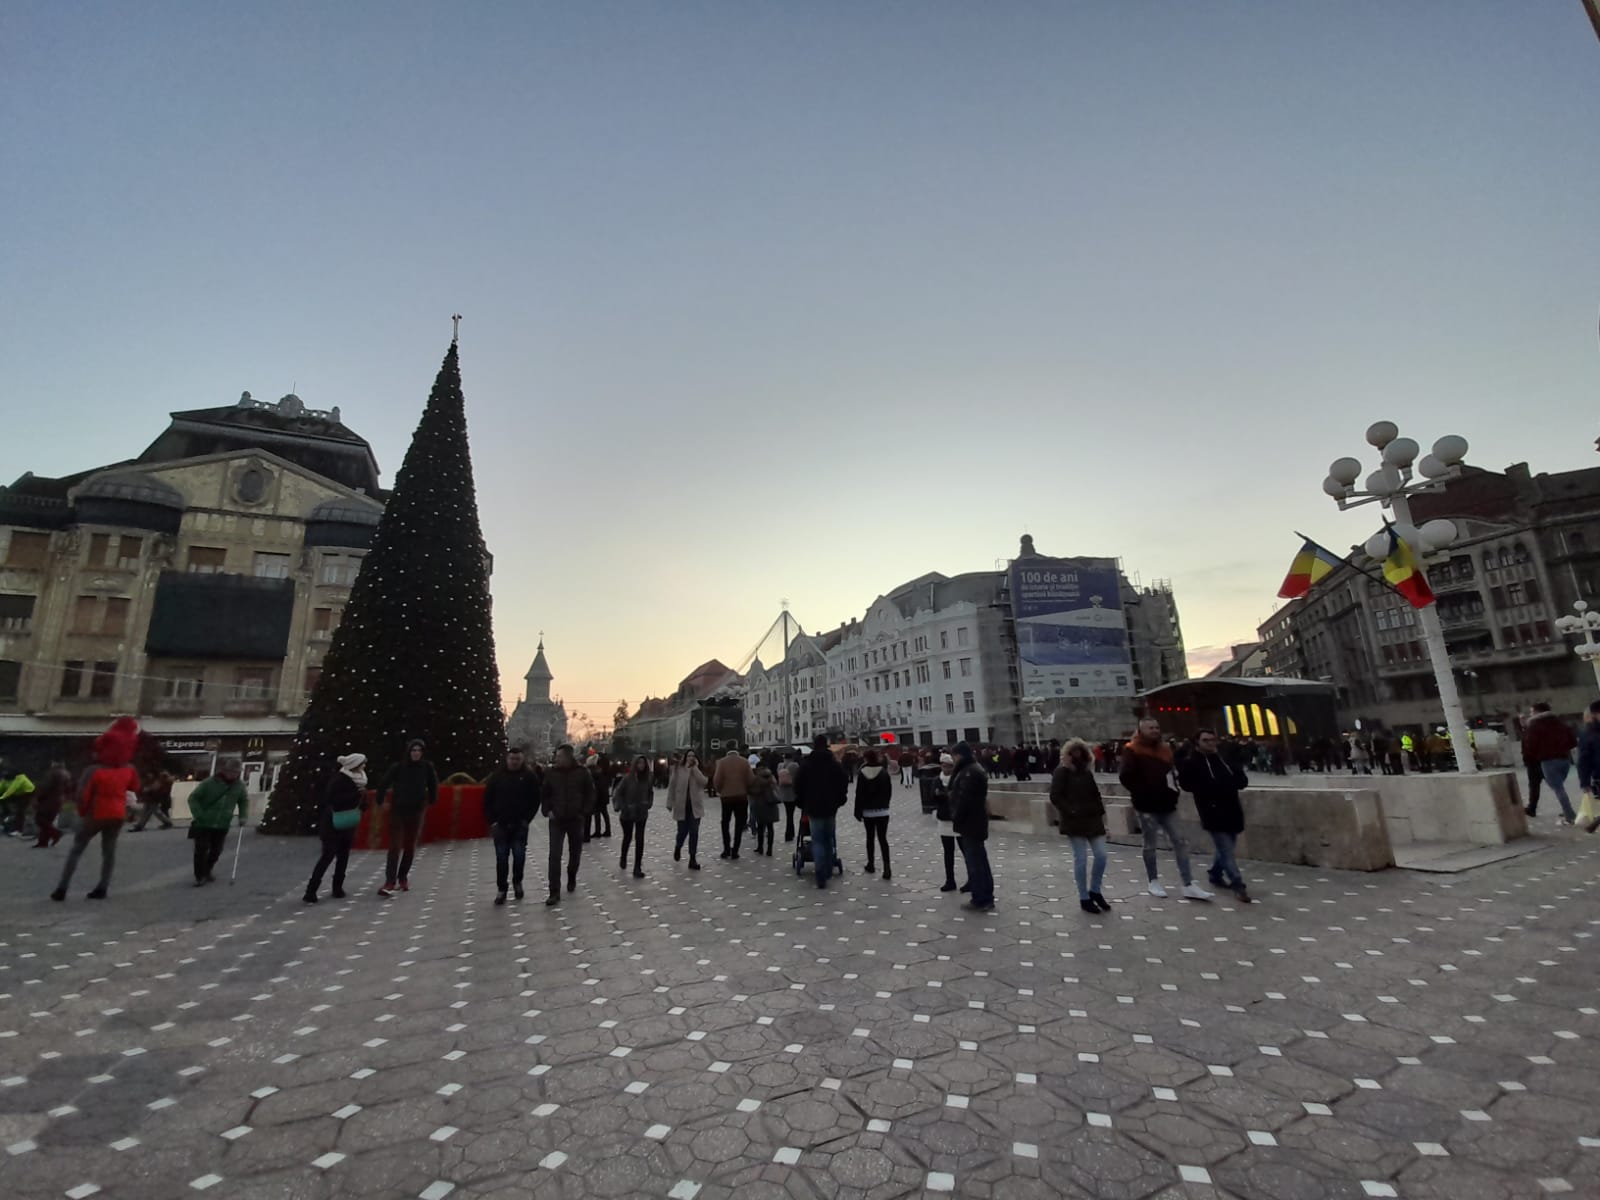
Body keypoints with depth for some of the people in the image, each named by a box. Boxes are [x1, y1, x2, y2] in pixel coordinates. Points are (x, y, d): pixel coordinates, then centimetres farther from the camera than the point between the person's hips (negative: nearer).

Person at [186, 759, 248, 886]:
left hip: (222, 826, 4)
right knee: (201, 850, -3)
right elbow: (193, 798, -7)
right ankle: (200, 876, 10)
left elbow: (244, 801, 12)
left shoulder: (239, 786, -4)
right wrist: (198, 815, -15)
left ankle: (207, 871, 34)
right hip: (203, 824, -3)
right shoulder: (209, 783, -16)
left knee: (216, 851, 11)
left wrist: (242, 817, 2)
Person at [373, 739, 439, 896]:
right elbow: (383, 784, 0)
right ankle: (390, 882, -9)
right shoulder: (398, 767, -11)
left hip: (416, 812, 2)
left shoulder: (427, 767, -7)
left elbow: (433, 785, 7)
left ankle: (403, 877, 25)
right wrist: (379, 802, 9)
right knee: (395, 847, -8)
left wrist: (431, 801, 14)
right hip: (397, 811, -2)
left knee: (410, 847, 9)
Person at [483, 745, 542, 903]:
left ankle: (517, 882, 26)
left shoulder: (530, 776, -4)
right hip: (500, 825, 1)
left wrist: (527, 819, -6)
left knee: (519, 856, 2)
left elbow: (536, 799, -1)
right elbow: (487, 799, 3)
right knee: (501, 858, 4)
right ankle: (501, 889, 15)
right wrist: (492, 821, -3)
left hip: (520, 825, -1)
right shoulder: (497, 776, 0)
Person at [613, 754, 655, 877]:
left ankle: (637, 868, -1)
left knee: (639, 840, -5)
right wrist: (622, 807, -12)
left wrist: (648, 803, 1)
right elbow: (619, 792, -5)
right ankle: (623, 858, 45)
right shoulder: (628, 778, -12)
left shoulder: (648, 779, -3)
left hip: (642, 814, 1)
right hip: (627, 813, -1)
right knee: (627, 838, 17)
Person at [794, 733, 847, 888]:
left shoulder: (806, 765, -4)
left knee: (817, 842, 0)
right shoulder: (835, 764, 0)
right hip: (830, 807, 2)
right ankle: (828, 870, 22)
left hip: (813, 807, -2)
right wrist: (839, 800, 10)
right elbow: (844, 782, 0)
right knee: (829, 840, 18)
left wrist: (802, 804, 9)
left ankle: (821, 877, -8)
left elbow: (798, 786, -2)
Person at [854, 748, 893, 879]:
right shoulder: (884, 773, -3)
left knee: (870, 837, 14)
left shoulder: (862, 774, -7)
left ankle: (871, 865, 23)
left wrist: (858, 812, -1)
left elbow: (859, 794, -7)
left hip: (868, 811, 0)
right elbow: (889, 792, 3)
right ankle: (886, 868, -10)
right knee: (883, 838, -1)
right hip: (883, 811, 0)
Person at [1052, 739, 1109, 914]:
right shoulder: (1062, 772, -7)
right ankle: (1084, 898, 10)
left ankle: (1095, 891, 22)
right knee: (1081, 859, -2)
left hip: (1092, 818, 6)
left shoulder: (1087, 771, 12)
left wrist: (1100, 812, 8)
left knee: (1101, 856, 2)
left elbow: (1095, 794, 19)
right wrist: (1071, 811, -18)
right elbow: (1055, 796, -12)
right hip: (1075, 821, -6)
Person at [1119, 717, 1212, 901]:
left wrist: (1173, 791, 10)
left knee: (1179, 841, 2)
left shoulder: (1165, 749, 12)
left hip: (1167, 804, 6)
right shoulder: (1132, 751, -10)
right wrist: (1141, 793, -15)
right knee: (1150, 845, 5)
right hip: (1147, 806, -6)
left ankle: (1188, 885, 6)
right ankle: (1153, 882, 19)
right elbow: (1125, 777, -18)